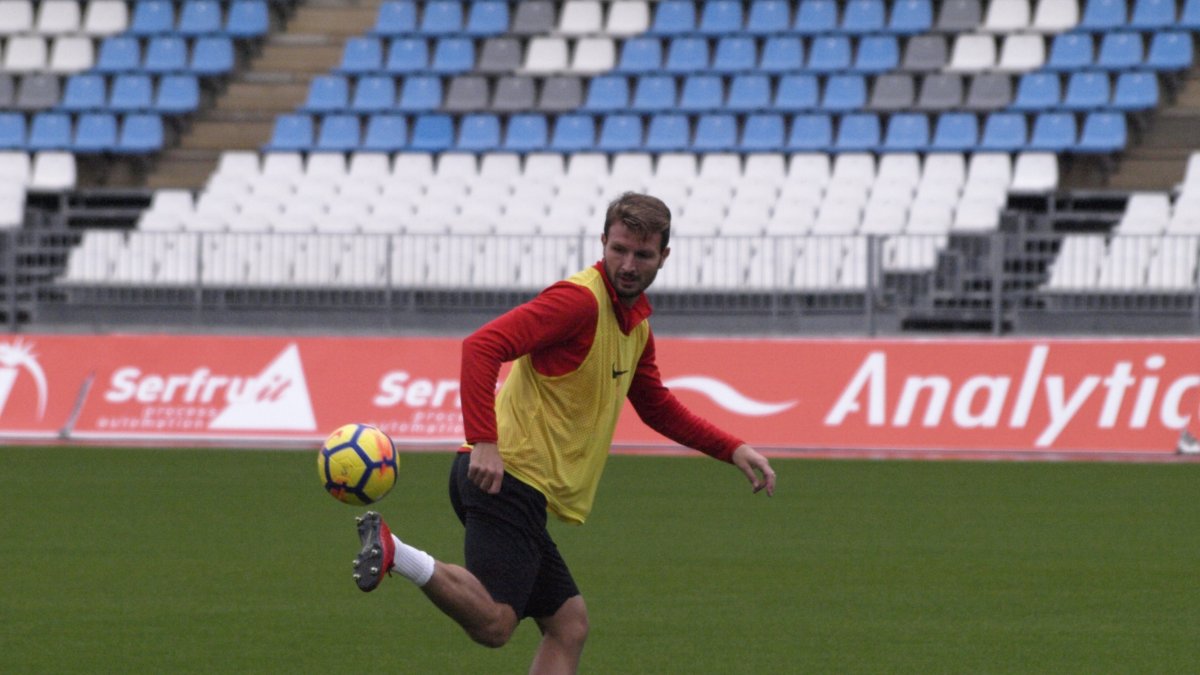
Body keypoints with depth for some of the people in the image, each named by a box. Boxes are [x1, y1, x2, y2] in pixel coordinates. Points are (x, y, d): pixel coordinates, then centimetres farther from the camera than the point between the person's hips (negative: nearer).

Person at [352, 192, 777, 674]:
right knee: (493, 623, -25)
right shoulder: (580, 300, -13)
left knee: (568, 625, 13)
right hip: (506, 478, -10)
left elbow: (658, 408, 33)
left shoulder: (636, 322, 18)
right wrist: (483, 443, -30)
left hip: (524, 490, 10)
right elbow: (482, 346, -23)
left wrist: (732, 450, 25)